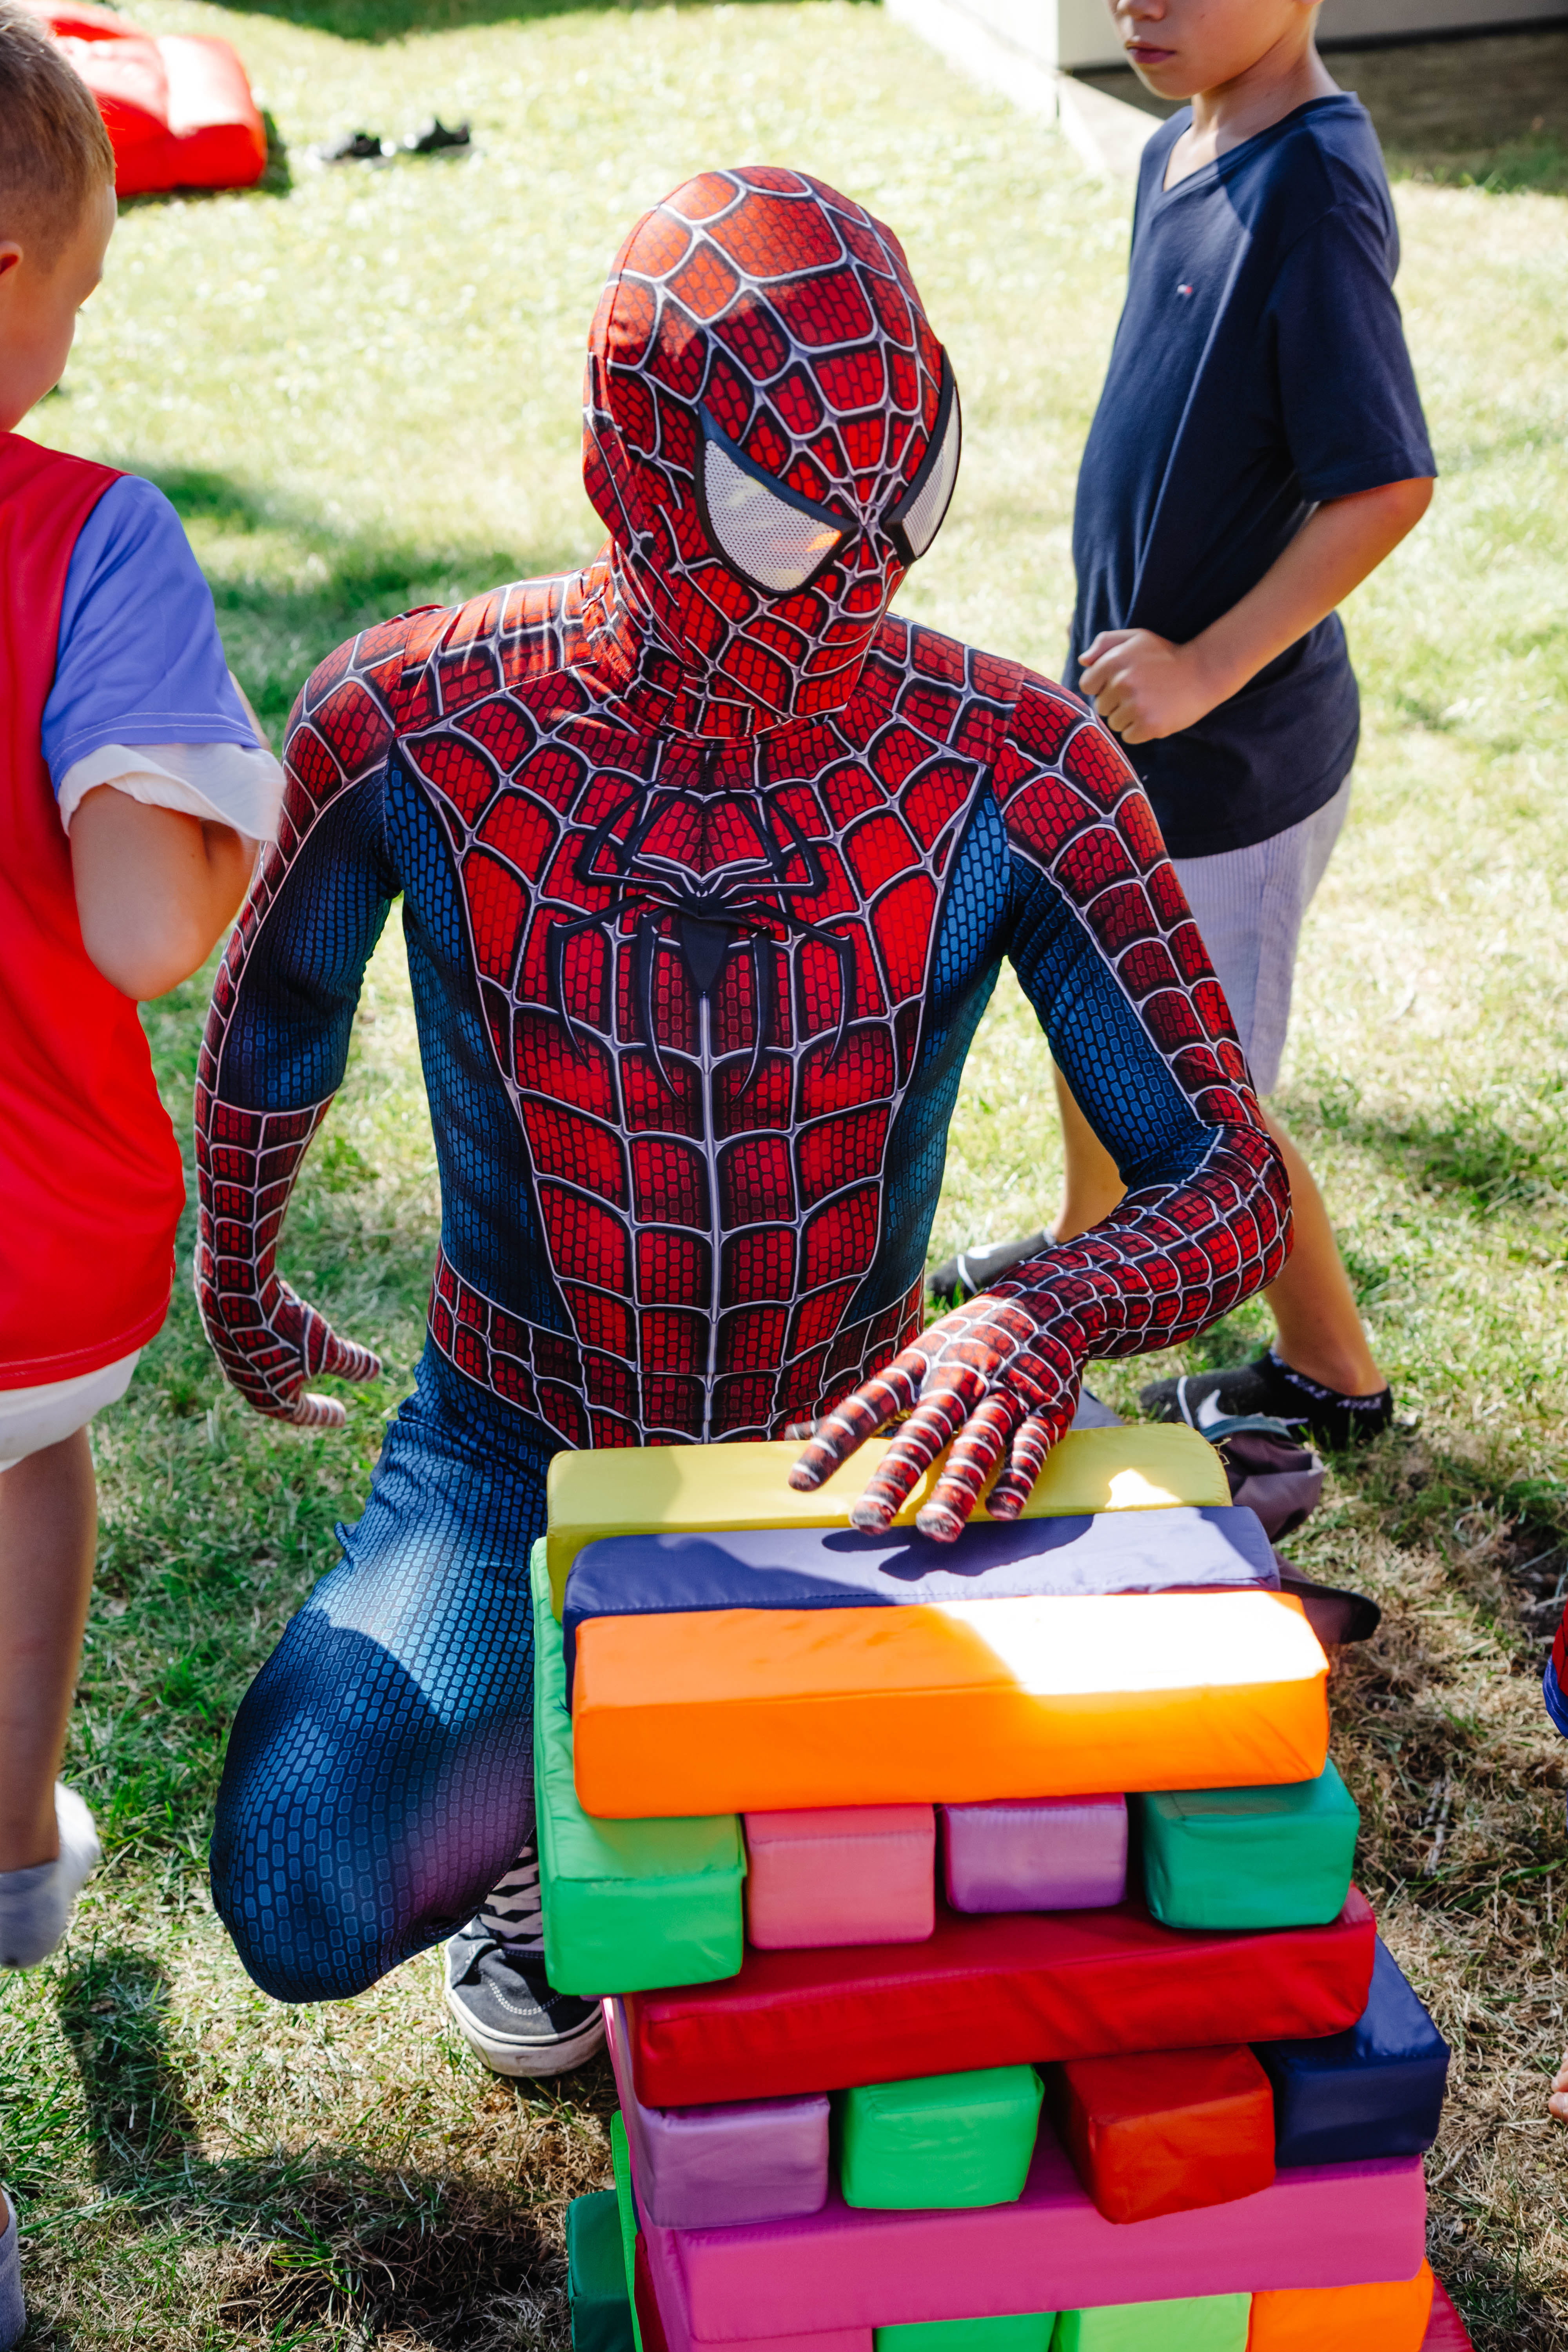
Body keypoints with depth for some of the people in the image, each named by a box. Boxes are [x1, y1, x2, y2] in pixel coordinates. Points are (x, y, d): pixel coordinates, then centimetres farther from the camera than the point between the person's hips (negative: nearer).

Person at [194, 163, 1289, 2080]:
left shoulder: (1011, 773, -19)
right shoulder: (410, 726, -19)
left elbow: (1232, 1182, -17)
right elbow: (272, 1033, 2)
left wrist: (1045, 1315, -39)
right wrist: (239, 1287, 18)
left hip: (844, 1454, 2)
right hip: (514, 1456, -1)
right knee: (312, 1903, -22)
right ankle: (538, 1806, 17)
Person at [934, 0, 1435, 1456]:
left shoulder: (1314, 188, -23)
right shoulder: (1181, 150, 5)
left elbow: (1387, 485, -28)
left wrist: (1206, 667, -25)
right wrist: (1122, 659, 15)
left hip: (1226, 750, -9)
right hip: (1120, 716, 9)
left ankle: (1332, 1374, 27)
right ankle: (1093, 1247, 49)